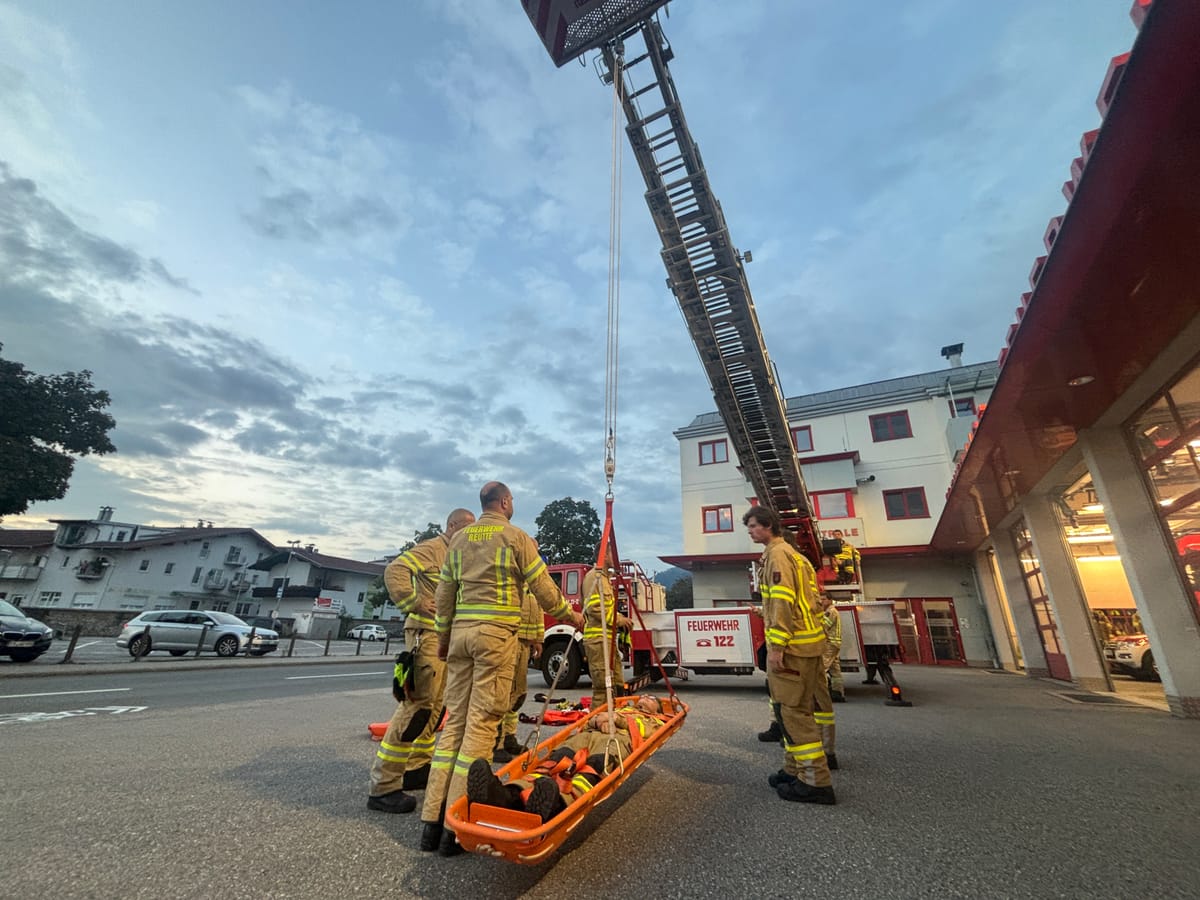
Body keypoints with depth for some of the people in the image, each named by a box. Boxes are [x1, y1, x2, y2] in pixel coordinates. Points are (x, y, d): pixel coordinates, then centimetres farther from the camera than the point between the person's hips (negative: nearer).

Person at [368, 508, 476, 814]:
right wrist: (414, 603, -24)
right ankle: (383, 787, -1)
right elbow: (395, 570, -21)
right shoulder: (433, 548, -9)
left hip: (448, 639, 10)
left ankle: (418, 767, 30)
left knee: (435, 706, 17)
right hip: (427, 634, -10)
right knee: (416, 706, -10)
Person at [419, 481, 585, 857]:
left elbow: (444, 593, 15)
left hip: (461, 631, 6)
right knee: (482, 721, -1)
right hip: (497, 632, -6)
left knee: (455, 720, 11)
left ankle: (432, 820, 16)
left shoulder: (459, 538, 13)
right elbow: (543, 587, -3)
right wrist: (569, 615, 12)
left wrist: (444, 636, 25)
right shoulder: (516, 536, -3)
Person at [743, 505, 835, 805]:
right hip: (804, 642, 10)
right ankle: (795, 770, 25)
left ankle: (815, 781, 2)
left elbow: (783, 601, -21)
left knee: (791, 710, -4)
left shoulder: (777, 553, -11)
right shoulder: (788, 553, 20)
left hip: (791, 645, -10)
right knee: (790, 709, 17)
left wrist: (776, 647, -20)